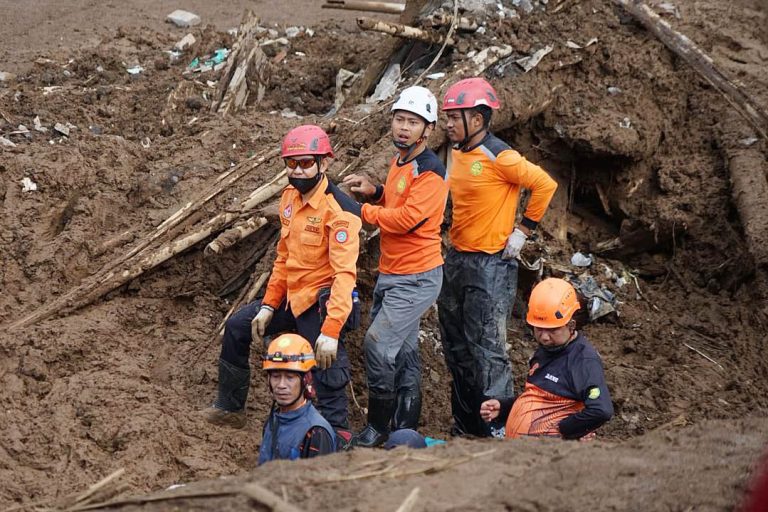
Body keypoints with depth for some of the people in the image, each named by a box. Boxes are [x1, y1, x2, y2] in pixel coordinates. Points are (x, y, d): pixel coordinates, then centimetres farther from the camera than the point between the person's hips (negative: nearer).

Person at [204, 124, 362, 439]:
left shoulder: (339, 211, -22)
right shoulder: (290, 196, 5)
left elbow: (345, 274, -27)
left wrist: (331, 330, -34)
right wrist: (268, 306, 11)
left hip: (321, 304, -9)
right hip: (292, 298, 10)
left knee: (327, 376, -11)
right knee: (237, 327, 18)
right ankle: (229, 409, 34)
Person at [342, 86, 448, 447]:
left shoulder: (430, 171, -18)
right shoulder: (399, 162, 11)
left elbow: (406, 219, -27)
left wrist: (363, 210, -14)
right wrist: (375, 192, 6)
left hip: (416, 278, -10)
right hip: (389, 274, 10)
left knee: (378, 345, -14)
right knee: (403, 351, 14)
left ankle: (378, 427, -2)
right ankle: (406, 429, 22)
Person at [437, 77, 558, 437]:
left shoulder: (499, 157, -16)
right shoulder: (456, 152, 9)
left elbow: (545, 184, -16)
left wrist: (523, 230, -12)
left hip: (491, 265, -9)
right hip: (456, 259, 9)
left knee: (487, 351, -9)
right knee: (456, 350, 13)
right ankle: (465, 428, 23)